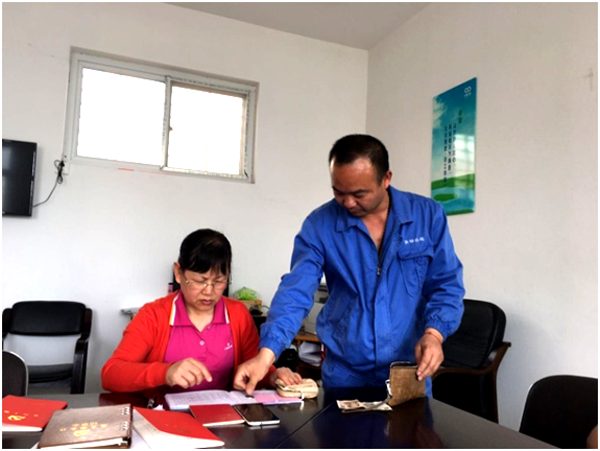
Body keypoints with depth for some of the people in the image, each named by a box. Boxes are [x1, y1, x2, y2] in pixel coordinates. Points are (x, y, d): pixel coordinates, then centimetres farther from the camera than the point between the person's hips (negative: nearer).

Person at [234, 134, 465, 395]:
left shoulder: (428, 215, -6)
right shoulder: (319, 224, -8)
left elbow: (446, 284, -2)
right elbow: (296, 291, -13)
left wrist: (433, 334, -21)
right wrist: (266, 354, -26)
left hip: (410, 372, 0)